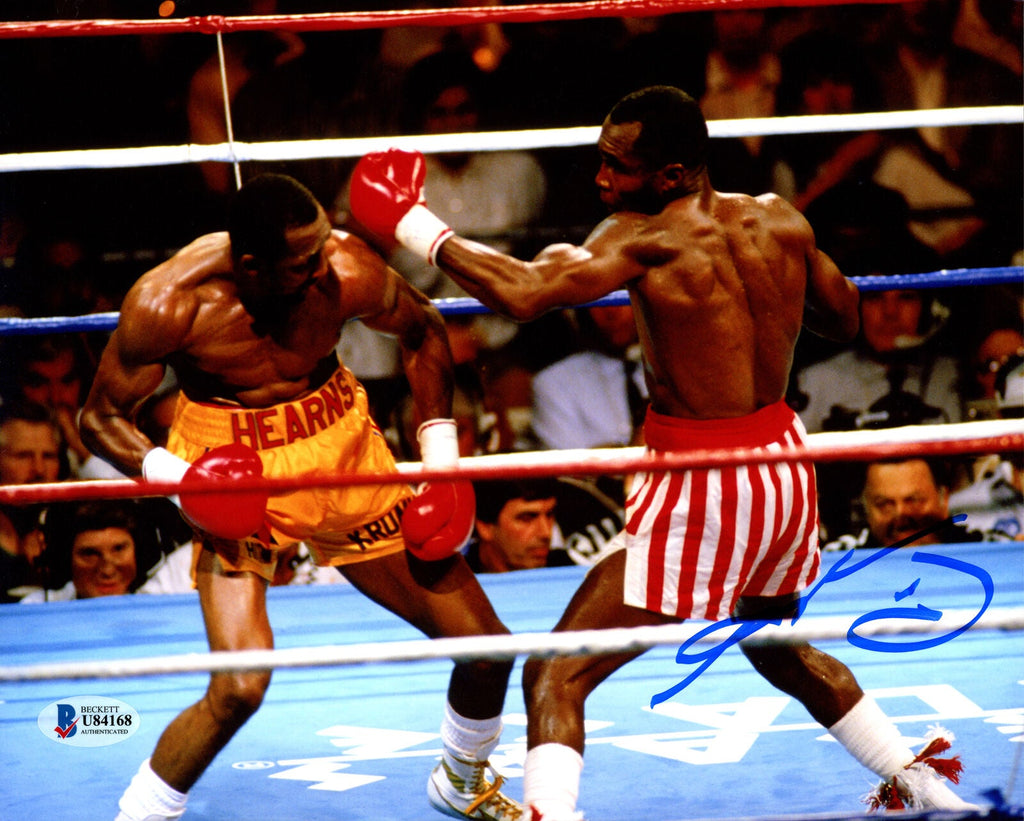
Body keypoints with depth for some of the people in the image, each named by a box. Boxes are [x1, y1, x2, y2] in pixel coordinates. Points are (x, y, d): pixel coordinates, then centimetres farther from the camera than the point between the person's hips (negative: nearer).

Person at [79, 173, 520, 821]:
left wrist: (441, 449, -2)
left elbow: (423, 331, 4)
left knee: (485, 647, 5)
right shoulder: (170, 302, -24)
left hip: (342, 446, 3)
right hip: (232, 470, -3)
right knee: (240, 686, -25)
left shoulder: (348, 271, -19)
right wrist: (174, 475, -28)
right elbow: (102, 415, -10)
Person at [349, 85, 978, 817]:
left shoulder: (647, 236, -16)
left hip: (703, 490, -7)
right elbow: (844, 319, 16)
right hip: (785, 464, 7)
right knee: (778, 645, 34)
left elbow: (523, 294, -27)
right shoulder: (781, 221, 1)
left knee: (555, 677, -6)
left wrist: (417, 227, -16)